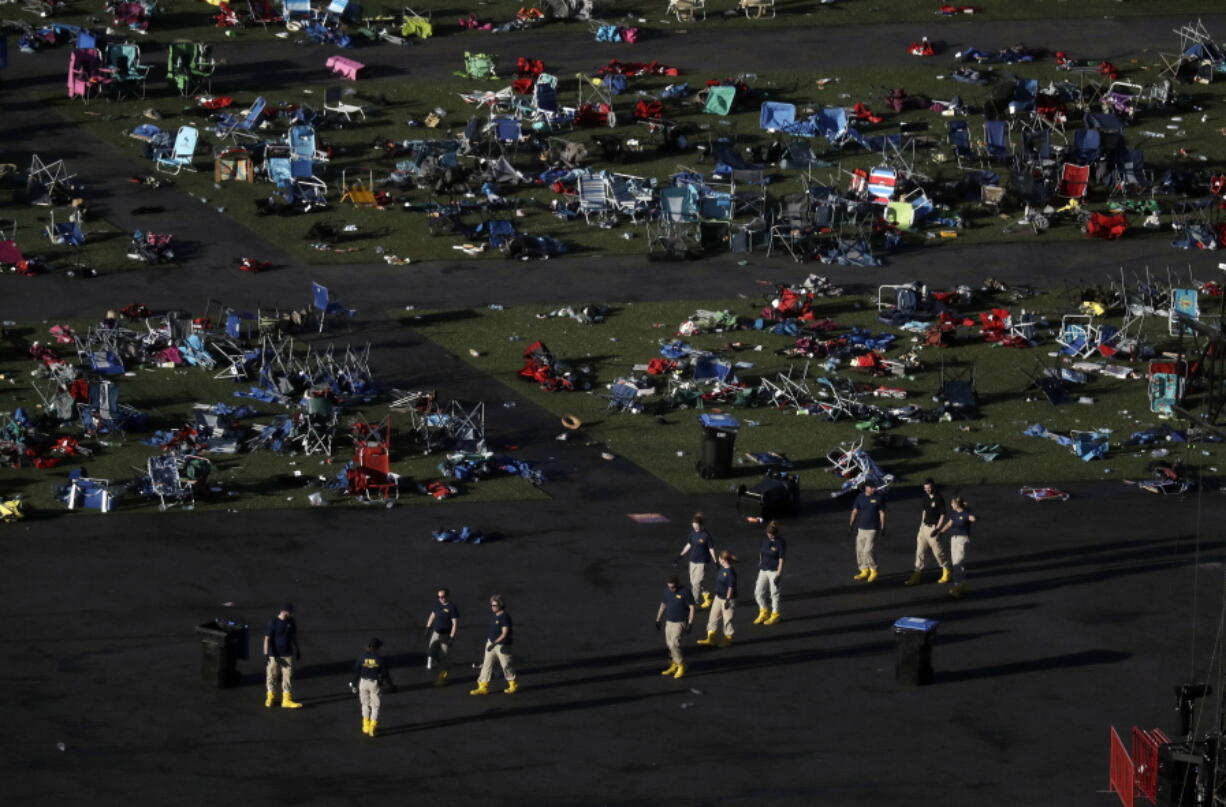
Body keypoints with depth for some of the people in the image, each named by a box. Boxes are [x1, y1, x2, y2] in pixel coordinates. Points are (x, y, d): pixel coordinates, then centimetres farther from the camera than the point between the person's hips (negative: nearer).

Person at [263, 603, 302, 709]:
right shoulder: (273, 622, -13)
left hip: (287, 655, 4)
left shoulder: (291, 622, 2)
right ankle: (271, 697, 26)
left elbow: (294, 637, 15)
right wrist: (266, 654, -17)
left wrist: (297, 651, 19)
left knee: (288, 677, -2)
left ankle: (287, 700, -1)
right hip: (274, 655, -3)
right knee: (271, 676, 8)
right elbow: (267, 639, -12)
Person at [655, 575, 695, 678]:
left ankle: (681, 666, -2)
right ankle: (675, 666, 22)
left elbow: (692, 608, -9)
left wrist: (690, 623, -13)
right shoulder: (667, 591, 5)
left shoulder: (685, 592, -11)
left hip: (680, 622, -6)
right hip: (668, 622, 6)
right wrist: (658, 620, 16)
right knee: (669, 644, 8)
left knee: (674, 643, -16)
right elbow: (662, 605, 17)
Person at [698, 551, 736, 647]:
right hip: (718, 596, 10)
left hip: (727, 599, -10)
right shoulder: (722, 569, 5)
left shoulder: (730, 572, -21)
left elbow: (731, 587, -21)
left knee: (727, 619, 4)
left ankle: (728, 638, 18)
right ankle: (710, 639, 18)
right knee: (713, 617, 11)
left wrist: (728, 600, -20)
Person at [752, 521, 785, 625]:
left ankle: (775, 614, 18)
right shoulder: (765, 540, 5)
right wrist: (760, 566, 16)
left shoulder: (781, 543, -12)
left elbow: (781, 560, -12)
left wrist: (778, 575, -15)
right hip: (763, 570, 6)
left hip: (774, 571, -6)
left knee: (774, 593, 3)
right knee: (758, 593, 6)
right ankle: (764, 612, 24)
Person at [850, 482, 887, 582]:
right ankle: (864, 571, 18)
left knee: (868, 550, -13)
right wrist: (851, 524, -5)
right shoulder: (860, 497, 5)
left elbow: (882, 513, -1)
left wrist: (882, 528, -3)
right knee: (860, 551, 5)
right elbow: (855, 511, 5)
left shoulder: (878, 497, -2)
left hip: (872, 529, -4)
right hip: (861, 528, 4)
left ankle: (874, 571, 3)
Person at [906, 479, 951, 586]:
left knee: (937, 551, 1)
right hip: (924, 526, 8)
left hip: (933, 528, -8)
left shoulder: (939, 498, -14)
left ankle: (946, 572, 20)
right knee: (919, 551, 6)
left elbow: (943, 516, -14)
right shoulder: (926, 497, 8)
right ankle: (917, 574, 10)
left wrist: (937, 529, -20)